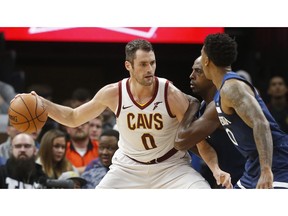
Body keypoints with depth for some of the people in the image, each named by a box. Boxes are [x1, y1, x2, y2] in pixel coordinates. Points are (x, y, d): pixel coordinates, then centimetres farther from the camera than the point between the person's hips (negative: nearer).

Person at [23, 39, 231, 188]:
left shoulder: (171, 95, -22)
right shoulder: (113, 93, -16)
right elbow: (73, 118, 0)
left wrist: (216, 169, -32)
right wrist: (41, 103, -15)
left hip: (171, 166, -2)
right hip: (128, 166, 2)